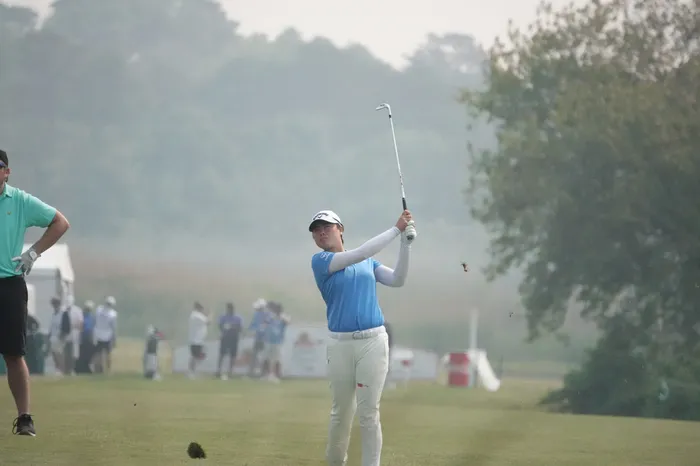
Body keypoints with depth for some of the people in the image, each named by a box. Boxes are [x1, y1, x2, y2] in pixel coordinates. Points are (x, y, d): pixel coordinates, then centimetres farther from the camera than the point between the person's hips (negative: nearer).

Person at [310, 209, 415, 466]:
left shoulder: (368, 262, 14)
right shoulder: (320, 261, 0)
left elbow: (397, 280, 2)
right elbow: (359, 254, -12)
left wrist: (406, 242, -8)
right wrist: (396, 229, -11)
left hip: (373, 341, 1)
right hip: (340, 344, -1)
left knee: (369, 412, -5)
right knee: (341, 412, 8)